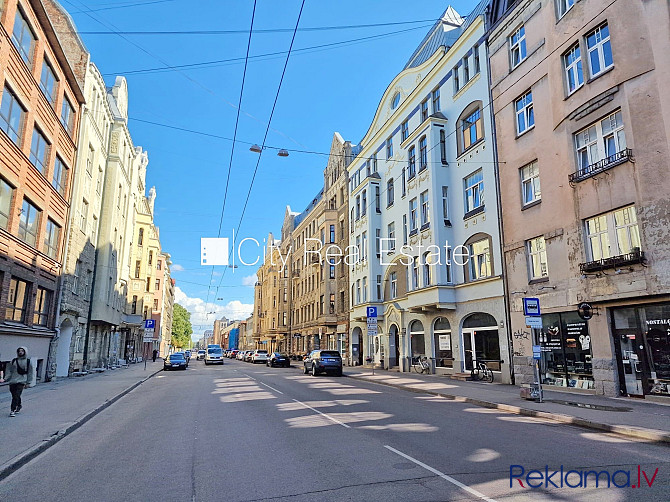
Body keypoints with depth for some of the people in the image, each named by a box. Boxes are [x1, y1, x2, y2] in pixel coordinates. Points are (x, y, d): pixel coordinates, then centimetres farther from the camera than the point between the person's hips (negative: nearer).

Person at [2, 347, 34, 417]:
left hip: (21, 382, -3)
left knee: (16, 396, -13)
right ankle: (18, 406, 31)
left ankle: (13, 410, -12)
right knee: (14, 396, 9)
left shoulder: (28, 361, 4)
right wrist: (6, 378, -3)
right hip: (12, 381, 3)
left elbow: (30, 373, 7)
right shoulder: (14, 361, 9)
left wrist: (28, 383, 5)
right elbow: (9, 370, 11)